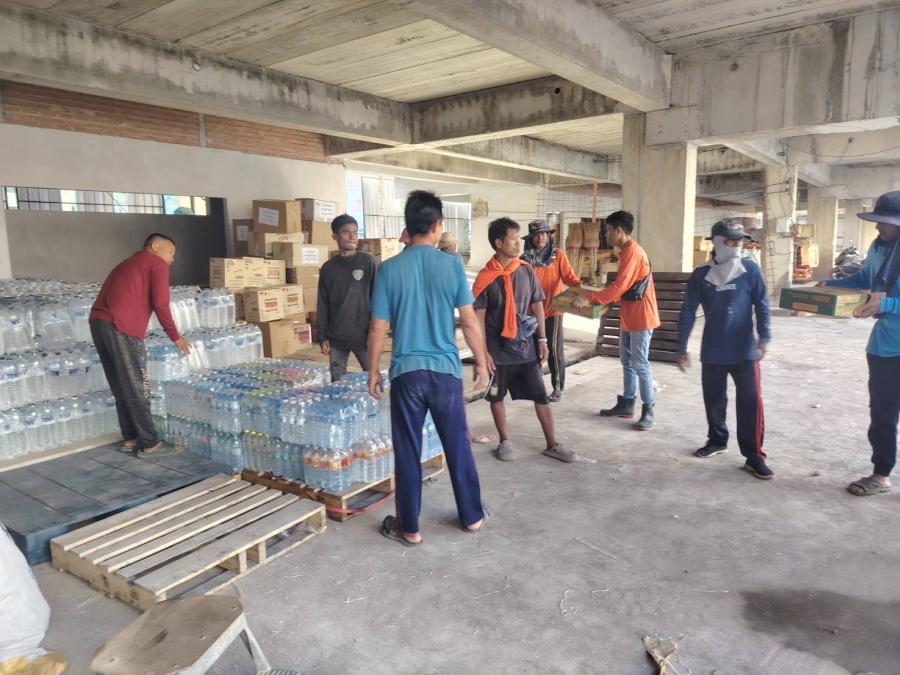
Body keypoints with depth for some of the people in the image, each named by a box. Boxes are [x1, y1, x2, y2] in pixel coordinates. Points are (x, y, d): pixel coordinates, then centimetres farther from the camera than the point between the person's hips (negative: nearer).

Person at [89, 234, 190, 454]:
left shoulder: (127, 263, 31)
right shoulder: (157, 264, 6)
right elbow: (160, 304, -4)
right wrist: (175, 336, 4)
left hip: (98, 323, 8)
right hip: (121, 328, -8)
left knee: (121, 387, 16)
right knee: (136, 388, -1)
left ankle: (131, 437, 23)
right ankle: (149, 442, 6)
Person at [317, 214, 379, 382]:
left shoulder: (368, 261, -2)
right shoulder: (328, 268, 7)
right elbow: (322, 305, 9)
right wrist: (322, 336, 5)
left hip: (364, 335, -3)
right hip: (336, 338, 3)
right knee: (337, 383, 9)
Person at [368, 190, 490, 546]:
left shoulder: (389, 269, -4)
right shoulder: (452, 264, -5)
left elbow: (378, 328, -2)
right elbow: (470, 321, -4)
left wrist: (373, 371, 10)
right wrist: (481, 361, 9)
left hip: (406, 371, 0)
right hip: (446, 370, 1)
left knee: (407, 453, 10)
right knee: (458, 446, 15)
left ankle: (408, 527, 21)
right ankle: (472, 516, 29)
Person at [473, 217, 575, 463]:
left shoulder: (526, 271, 1)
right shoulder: (486, 277, -10)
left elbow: (537, 305, 8)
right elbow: (478, 317, -8)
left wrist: (542, 339, 3)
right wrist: (483, 352, -11)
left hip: (526, 346, 3)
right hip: (499, 349, -3)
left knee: (541, 395, 6)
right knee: (497, 397, 10)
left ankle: (552, 444, 18)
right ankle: (505, 442, 28)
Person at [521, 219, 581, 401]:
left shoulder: (558, 255, -5)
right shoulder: (525, 258, -1)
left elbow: (569, 277, -12)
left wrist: (580, 284, -31)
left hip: (553, 308, -2)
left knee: (554, 348, -2)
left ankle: (558, 388, 10)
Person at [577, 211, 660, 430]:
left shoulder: (632, 252, -18)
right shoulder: (626, 252, 14)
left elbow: (619, 286, -24)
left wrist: (590, 298, -20)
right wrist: (603, 301, 9)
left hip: (640, 317, -10)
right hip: (628, 317, 10)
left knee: (640, 364, -6)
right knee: (627, 362, 14)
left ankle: (648, 411, 1)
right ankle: (627, 404, 22)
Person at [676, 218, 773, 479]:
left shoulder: (751, 270, -4)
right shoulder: (701, 275, -2)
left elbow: (762, 306, -2)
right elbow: (688, 313, 1)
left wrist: (763, 338, -12)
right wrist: (682, 348, 1)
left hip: (744, 351, -2)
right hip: (712, 351, 2)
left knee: (751, 402, -4)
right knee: (713, 400, 14)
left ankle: (754, 456, 5)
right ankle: (717, 440, 35)